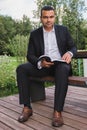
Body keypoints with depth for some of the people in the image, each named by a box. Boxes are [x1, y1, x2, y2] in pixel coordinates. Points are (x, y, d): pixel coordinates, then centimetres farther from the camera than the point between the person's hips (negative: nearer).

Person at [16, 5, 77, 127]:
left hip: (60, 64, -1)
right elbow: (30, 55, 0)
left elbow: (73, 47, 8)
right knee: (21, 68, -22)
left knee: (63, 69, -37)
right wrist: (40, 63, -23)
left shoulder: (63, 30, 5)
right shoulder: (34, 34, 4)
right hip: (42, 65, 2)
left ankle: (58, 111, -32)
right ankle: (27, 107, -19)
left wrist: (70, 53, -18)